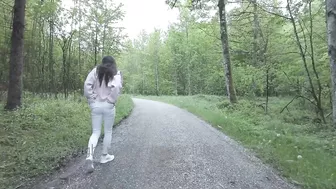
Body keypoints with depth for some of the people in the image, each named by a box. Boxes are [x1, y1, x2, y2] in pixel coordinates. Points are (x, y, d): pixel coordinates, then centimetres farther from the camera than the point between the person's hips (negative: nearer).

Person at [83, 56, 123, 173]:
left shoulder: (96, 71, 4)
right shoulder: (116, 73, -2)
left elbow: (87, 84, -7)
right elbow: (116, 87, -20)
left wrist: (91, 99, 0)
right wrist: (112, 100, -6)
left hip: (95, 105, 2)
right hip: (108, 106, -2)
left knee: (95, 132, 10)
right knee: (108, 132, 15)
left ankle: (90, 155, -10)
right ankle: (104, 156, 26)